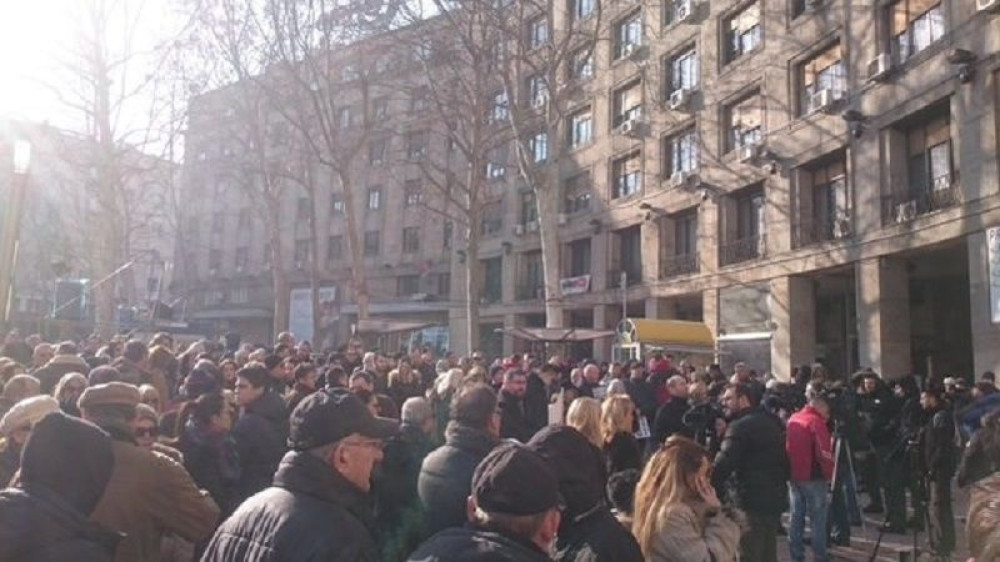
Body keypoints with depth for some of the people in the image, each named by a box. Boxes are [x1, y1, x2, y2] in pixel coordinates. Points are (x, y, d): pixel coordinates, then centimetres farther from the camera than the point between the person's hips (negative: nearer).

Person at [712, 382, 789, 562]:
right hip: (774, 499, 9)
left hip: (750, 502, -9)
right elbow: (784, 460, 20)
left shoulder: (740, 426, -14)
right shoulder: (771, 421, 14)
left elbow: (723, 465, -23)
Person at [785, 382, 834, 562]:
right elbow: (824, 453, -16)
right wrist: (829, 474, -4)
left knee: (796, 517, 11)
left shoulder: (793, 419, 9)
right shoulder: (816, 421, -13)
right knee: (818, 520, 2)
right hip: (814, 477, -7)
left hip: (794, 475, 7)